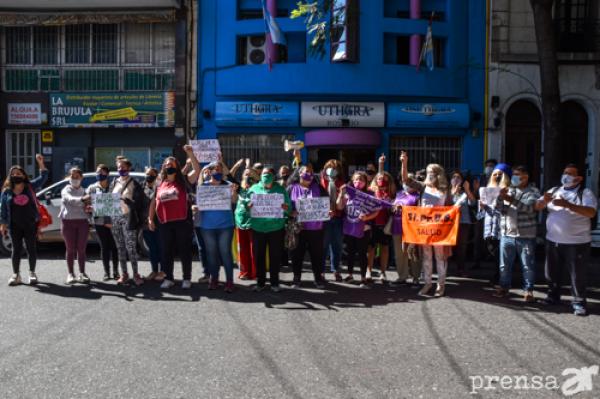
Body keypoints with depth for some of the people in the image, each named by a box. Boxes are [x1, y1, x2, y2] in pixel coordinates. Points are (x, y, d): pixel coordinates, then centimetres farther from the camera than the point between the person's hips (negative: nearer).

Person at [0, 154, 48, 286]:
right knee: (16, 249, 5)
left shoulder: (30, 186, 3)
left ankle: (32, 273, 16)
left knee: (31, 248, 4)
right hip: (15, 225, 1)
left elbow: (43, 177, -2)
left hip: (31, 224, 0)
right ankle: (16, 274, 14)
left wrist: (41, 163, -13)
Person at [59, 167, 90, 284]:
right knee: (71, 249, 2)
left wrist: (88, 209, -8)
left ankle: (82, 273, 10)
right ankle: (70, 274, 9)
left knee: (81, 249, 3)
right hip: (68, 221, -2)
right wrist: (82, 200, -42)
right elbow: (70, 200, -21)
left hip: (82, 221, 2)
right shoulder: (66, 190, 1)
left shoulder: (84, 191, 12)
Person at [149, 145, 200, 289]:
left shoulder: (183, 181, 1)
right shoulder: (160, 184, 11)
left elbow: (197, 170, -11)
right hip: (164, 224, 4)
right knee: (167, 252, 10)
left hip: (182, 222, -3)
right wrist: (150, 219, 12)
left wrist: (190, 153, -19)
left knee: (184, 251, 4)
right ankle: (168, 278, 22)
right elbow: (154, 202, 18)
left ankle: (187, 279, 14)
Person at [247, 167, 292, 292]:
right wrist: (248, 207, -20)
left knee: (275, 256, 5)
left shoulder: (280, 189, 4)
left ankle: (275, 282, 17)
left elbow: (289, 207, 1)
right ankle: (260, 282, 19)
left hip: (276, 228, -1)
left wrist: (286, 208, -22)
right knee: (259, 256, 6)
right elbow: (246, 204, 2)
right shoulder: (254, 188, 5)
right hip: (258, 228, 1)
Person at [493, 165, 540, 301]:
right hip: (507, 234, 4)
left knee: (528, 265, 3)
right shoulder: (508, 190, 14)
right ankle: (504, 287, 21)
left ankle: (528, 290, 13)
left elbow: (530, 208, -16)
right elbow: (499, 208, 6)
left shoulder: (533, 191, 0)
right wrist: (500, 198, -14)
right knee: (505, 264, 10)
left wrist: (512, 200, -25)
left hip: (526, 235, -4)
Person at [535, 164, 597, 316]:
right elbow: (537, 207, 6)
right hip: (553, 241, 5)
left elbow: (591, 212, -21)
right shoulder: (554, 191, 10)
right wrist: (545, 201, -17)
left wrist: (567, 204, -29)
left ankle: (579, 302, 13)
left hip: (577, 243, -5)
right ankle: (553, 296, 29)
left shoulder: (586, 193, -5)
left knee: (577, 275, 2)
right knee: (552, 272, 14)